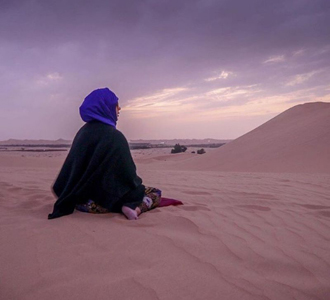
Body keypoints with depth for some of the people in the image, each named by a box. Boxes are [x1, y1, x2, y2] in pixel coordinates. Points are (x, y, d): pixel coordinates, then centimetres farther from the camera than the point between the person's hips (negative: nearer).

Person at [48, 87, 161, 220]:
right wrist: (136, 186, 4)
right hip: (105, 200, -6)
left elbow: (71, 168, 11)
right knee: (155, 193, 9)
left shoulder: (83, 131, 5)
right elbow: (127, 175, -16)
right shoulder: (114, 136, -17)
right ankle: (136, 208, -20)